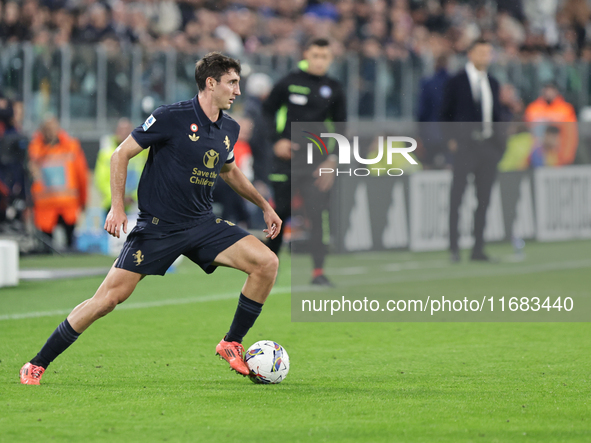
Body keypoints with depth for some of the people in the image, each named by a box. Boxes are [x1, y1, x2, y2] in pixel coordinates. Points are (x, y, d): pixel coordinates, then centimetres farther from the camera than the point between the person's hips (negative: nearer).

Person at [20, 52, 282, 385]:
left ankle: (232, 344, 3)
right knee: (111, 296, -13)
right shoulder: (172, 118, -13)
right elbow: (122, 154, -7)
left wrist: (264, 205, 30)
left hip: (202, 224, 6)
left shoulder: (230, 129, 7)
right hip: (157, 227, -6)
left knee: (267, 263, -12)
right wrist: (117, 206, -14)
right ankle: (37, 366, -1)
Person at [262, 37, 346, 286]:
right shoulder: (289, 82, 0)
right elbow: (268, 109, 11)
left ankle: (318, 271, -11)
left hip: (316, 161, 1)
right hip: (286, 157, -1)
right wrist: (277, 140, -2)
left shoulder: (334, 90, 4)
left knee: (319, 213, -12)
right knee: (280, 212, 2)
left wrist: (333, 159, -1)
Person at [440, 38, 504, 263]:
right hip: (465, 145, -5)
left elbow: (496, 115, 18)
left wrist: (498, 143, 7)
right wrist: (452, 139, -6)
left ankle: (478, 248, 10)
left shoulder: (492, 83, 14)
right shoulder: (456, 82, -1)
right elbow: (446, 113, 1)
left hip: (488, 145, 5)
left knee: (484, 198, 5)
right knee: (456, 196, -5)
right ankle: (454, 247, -2)